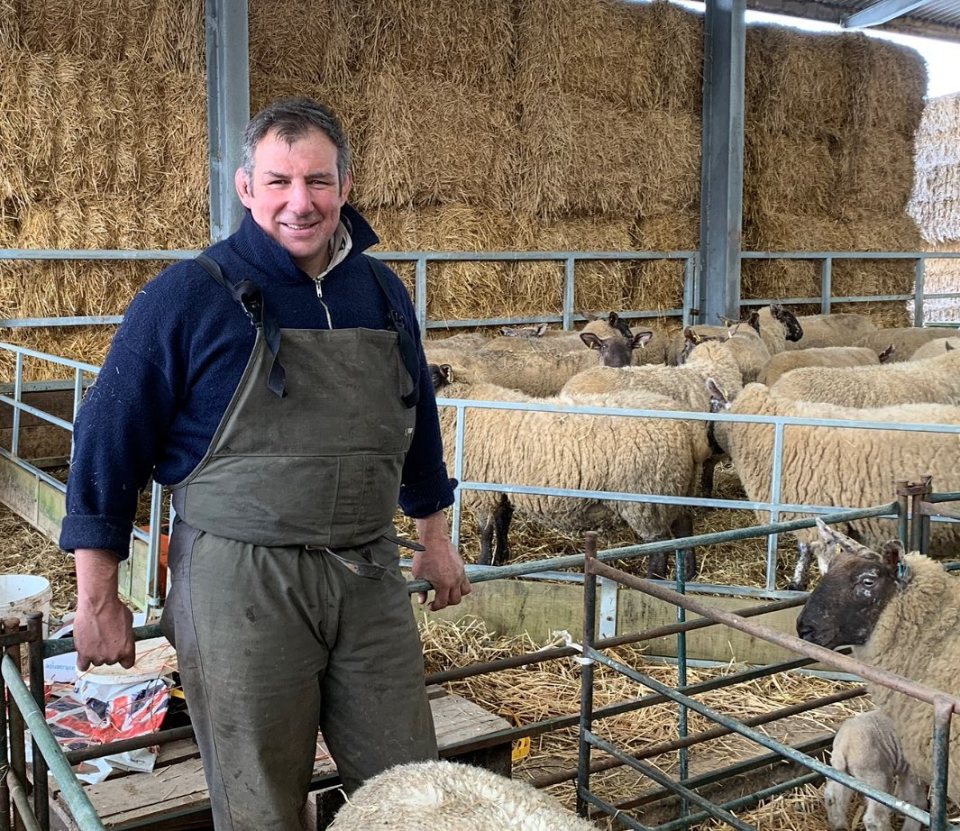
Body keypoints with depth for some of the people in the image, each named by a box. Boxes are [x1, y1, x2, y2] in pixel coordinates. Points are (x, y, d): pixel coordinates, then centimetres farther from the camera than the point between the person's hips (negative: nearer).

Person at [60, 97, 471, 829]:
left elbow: (418, 420, 20)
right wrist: (97, 600, -4)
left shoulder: (383, 292, 7)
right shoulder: (188, 296, -8)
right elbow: (107, 443, -5)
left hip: (370, 579, 4)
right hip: (240, 584, -4)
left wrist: (435, 537, 24)